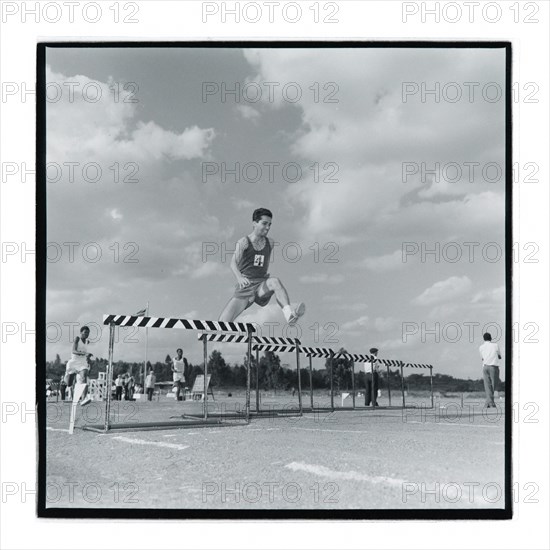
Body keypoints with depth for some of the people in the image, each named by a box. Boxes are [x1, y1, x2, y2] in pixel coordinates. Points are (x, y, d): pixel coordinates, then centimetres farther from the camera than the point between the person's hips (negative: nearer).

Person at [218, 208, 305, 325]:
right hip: (244, 289, -2)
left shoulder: (270, 243, 8)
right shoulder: (244, 242, -6)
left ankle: (290, 315, -52)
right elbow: (233, 263, -23)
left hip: (262, 287, 2)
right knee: (222, 323, -14)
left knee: (275, 281, -33)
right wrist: (239, 277, -41)